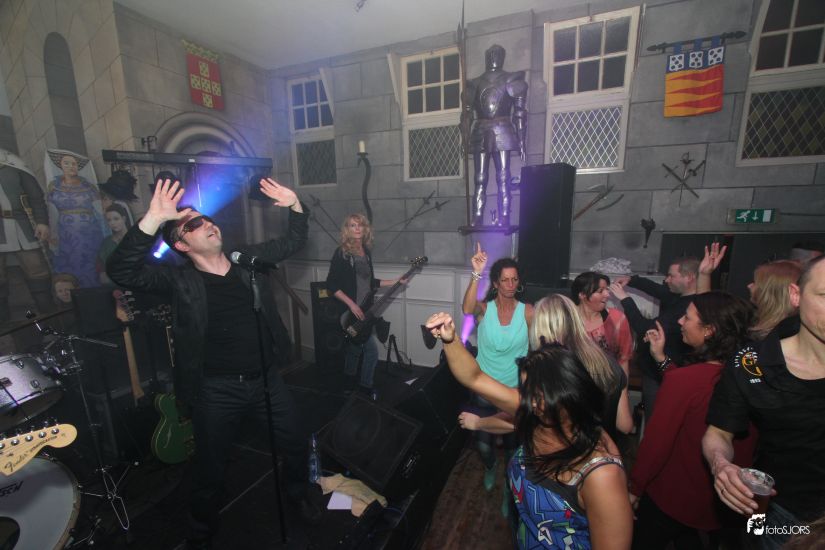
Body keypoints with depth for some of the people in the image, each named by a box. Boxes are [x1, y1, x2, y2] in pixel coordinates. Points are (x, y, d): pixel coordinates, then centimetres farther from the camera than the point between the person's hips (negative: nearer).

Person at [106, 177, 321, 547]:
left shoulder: (249, 259, 1)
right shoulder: (178, 280, -9)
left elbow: (294, 241, 9)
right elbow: (121, 271, -25)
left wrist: (294, 204, -7)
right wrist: (153, 218, -35)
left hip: (266, 378, 3)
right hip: (216, 390, -3)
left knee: (296, 444, 18)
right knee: (211, 470, 17)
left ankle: (299, 490, 50)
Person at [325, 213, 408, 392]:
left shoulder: (366, 252, 9)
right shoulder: (341, 253, -11)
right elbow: (331, 285, -13)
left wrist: (395, 281, 10)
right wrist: (351, 304, -19)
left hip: (364, 312, 6)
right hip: (349, 312, -6)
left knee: (355, 348, 19)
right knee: (372, 350, -6)